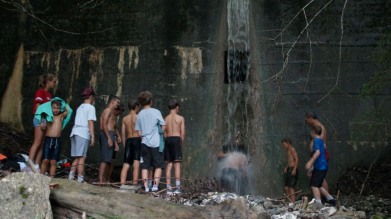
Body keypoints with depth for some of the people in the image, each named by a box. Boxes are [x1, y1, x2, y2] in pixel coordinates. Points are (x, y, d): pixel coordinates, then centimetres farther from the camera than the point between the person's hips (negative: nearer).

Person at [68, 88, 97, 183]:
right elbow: (90, 123, -8)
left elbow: (78, 121, 15)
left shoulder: (80, 107, 21)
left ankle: (71, 176, 2)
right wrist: (93, 137, -9)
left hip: (74, 132, 7)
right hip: (83, 134, -7)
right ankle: (80, 179, -8)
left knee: (77, 157, 10)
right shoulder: (91, 107, 0)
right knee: (82, 157, -6)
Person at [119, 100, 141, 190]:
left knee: (126, 164, 3)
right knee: (136, 164, -6)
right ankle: (134, 184, -10)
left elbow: (123, 133, 10)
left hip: (128, 141, 5)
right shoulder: (138, 117, -3)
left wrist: (125, 144, 16)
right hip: (137, 140, -4)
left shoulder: (125, 119, 11)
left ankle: (122, 184, -5)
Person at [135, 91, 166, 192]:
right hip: (156, 143, -3)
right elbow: (163, 126, -5)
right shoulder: (156, 112, -4)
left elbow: (139, 132, 6)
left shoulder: (140, 114, 6)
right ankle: (155, 185, -4)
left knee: (145, 166, 6)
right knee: (158, 166, 5)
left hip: (144, 143, 3)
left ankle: (146, 187, 2)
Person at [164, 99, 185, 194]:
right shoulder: (180, 118, 2)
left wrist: (166, 142, 10)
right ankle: (177, 187, -11)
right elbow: (182, 134, -3)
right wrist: (181, 143, 8)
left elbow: (164, 134, 3)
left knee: (169, 164, 6)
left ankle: (168, 188, 3)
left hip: (167, 140, 3)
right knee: (177, 164, -4)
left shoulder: (165, 119, 10)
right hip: (176, 139, -3)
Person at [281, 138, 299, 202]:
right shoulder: (288, 151, 20)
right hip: (289, 170, 10)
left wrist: (294, 169, -22)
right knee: (286, 187, 9)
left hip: (293, 171, -10)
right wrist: (286, 167, 9)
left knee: (291, 187, -13)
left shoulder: (292, 149, -7)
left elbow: (297, 159, -16)